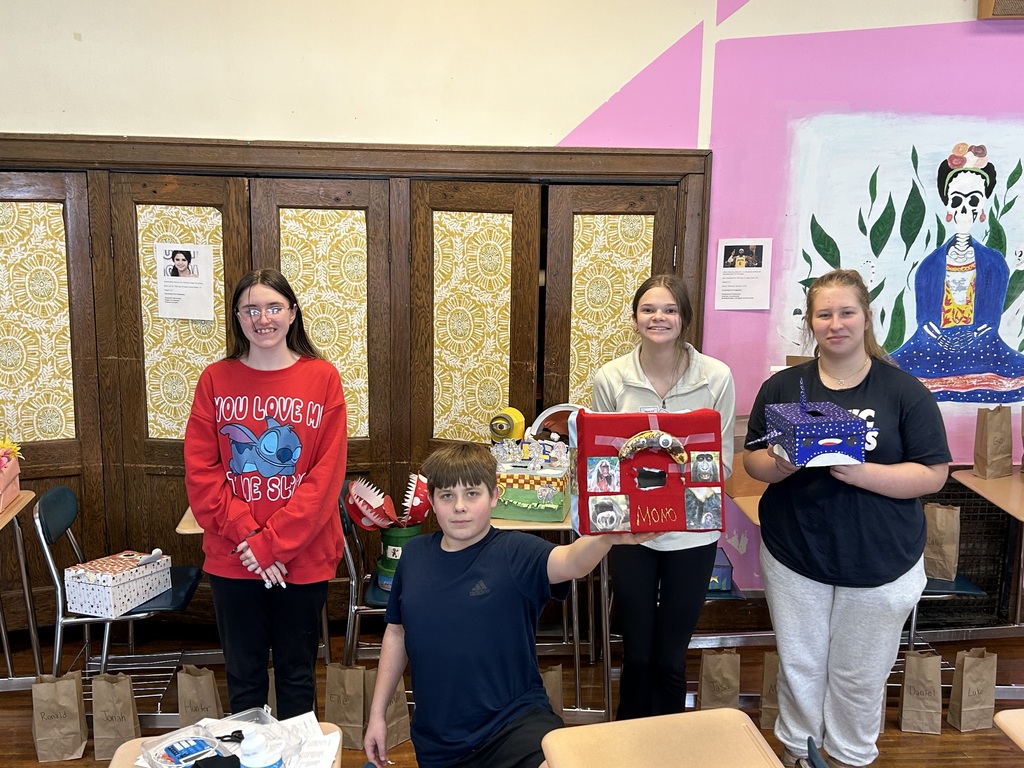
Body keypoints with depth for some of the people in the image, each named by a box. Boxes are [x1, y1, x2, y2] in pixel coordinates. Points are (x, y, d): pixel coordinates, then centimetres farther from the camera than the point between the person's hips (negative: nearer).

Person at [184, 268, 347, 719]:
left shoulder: (322, 378, -4)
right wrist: (246, 537, -13)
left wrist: (272, 544, -13)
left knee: (297, 673, 15)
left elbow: (327, 474, -9)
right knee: (243, 675, 15)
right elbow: (201, 472, -3)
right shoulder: (216, 380, 0)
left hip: (303, 557, -1)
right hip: (231, 559, 1)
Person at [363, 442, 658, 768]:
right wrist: (377, 714, 15)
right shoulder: (414, 554, 3)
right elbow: (396, 633, 14)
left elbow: (570, 562, -33)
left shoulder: (514, 553, -12)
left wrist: (606, 537, -55)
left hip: (514, 721, -5)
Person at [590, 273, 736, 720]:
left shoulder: (716, 377, -6)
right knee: (636, 653, 11)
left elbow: (723, 460, 0)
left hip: (691, 531, 0)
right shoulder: (610, 378, -4)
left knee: (671, 658, 11)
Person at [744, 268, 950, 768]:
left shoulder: (904, 391, -6)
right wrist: (781, 465, -20)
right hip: (794, 555, 2)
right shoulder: (782, 386, 1)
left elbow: (932, 475, -10)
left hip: (880, 563, -1)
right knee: (799, 666, 15)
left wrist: (858, 472, -24)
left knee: (860, 675, 13)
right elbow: (752, 460, 3)